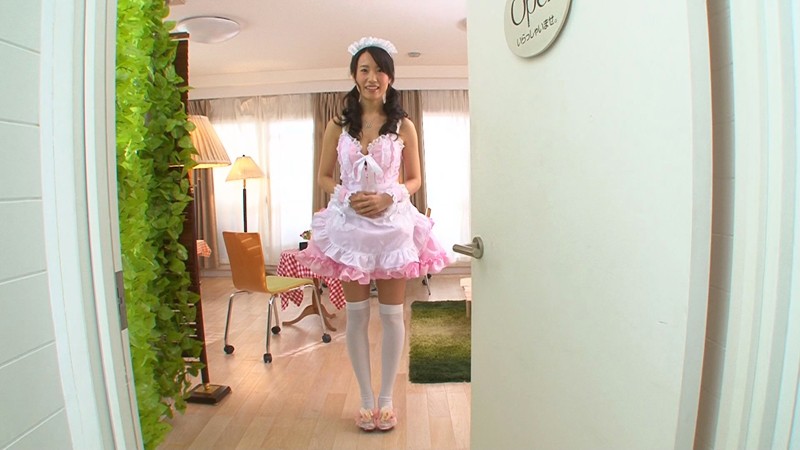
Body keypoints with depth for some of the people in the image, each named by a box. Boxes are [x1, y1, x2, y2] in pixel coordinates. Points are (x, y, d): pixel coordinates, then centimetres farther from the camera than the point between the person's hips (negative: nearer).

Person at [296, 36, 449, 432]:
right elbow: (323, 176, 9)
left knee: (392, 313, 4)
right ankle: (366, 398, 23)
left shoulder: (404, 126, 3)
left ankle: (386, 397, 22)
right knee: (356, 314, 6)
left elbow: (414, 179, 8)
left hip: (393, 223, 0)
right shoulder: (338, 125, 5)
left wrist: (389, 197, -12)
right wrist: (349, 197, -11)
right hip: (349, 223, 1)